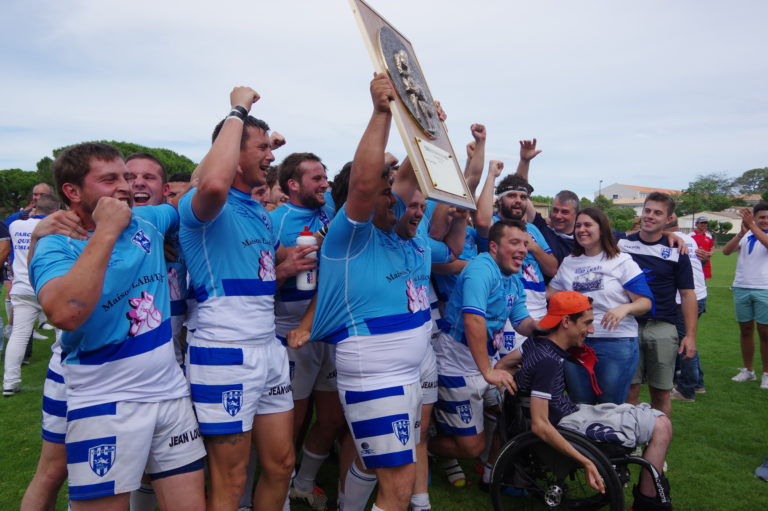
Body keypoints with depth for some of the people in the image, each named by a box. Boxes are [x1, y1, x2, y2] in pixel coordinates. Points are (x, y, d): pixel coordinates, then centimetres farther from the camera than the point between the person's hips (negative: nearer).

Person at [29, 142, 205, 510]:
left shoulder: (147, 221, 5)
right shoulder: (57, 247, -9)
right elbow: (65, 313, -30)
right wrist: (107, 231, -24)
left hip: (171, 393, 5)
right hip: (106, 405, -4)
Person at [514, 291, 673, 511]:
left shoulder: (536, 343, 0)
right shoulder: (548, 362, -28)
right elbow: (540, 425, -31)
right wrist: (585, 462, -29)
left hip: (571, 411, 10)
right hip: (569, 425, -10)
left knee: (656, 417, 16)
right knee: (661, 426, -5)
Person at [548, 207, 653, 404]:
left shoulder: (622, 262, -1)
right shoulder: (568, 263, 12)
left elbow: (645, 302, -6)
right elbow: (550, 295, 13)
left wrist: (625, 308, -26)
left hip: (616, 343, -4)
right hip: (575, 342, 4)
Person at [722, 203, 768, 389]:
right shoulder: (744, 235, 7)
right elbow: (726, 251, -9)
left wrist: (751, 226, -28)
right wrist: (742, 232, -21)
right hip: (741, 288, 3)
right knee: (745, 330, 10)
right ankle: (748, 370, 22)